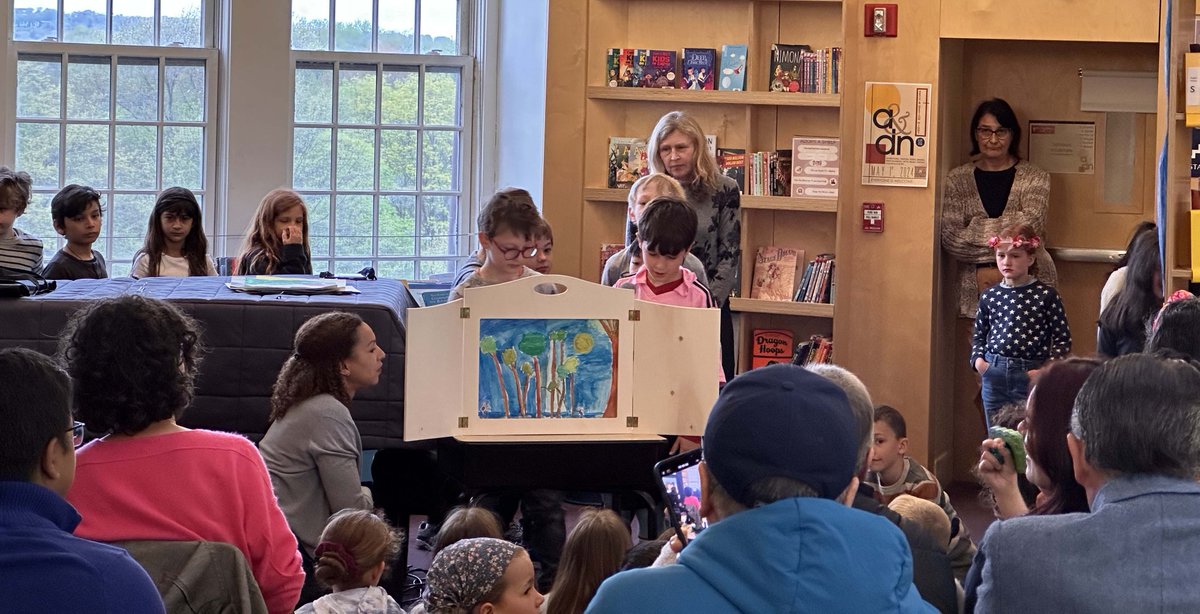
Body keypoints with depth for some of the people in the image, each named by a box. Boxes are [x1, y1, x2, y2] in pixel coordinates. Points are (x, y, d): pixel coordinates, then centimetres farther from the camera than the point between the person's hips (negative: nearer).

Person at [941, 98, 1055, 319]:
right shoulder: (957, 180, 8)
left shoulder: (1034, 178, 6)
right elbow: (949, 237, -4)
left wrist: (977, 227, -8)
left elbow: (1031, 224, -11)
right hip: (976, 290, 1)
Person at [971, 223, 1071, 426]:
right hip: (993, 374, 4)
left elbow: (1063, 339, -2)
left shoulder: (1046, 296, -5)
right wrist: (978, 359, 1)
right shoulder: (990, 296, 6)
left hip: (1030, 374, -4)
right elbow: (979, 335, 18)